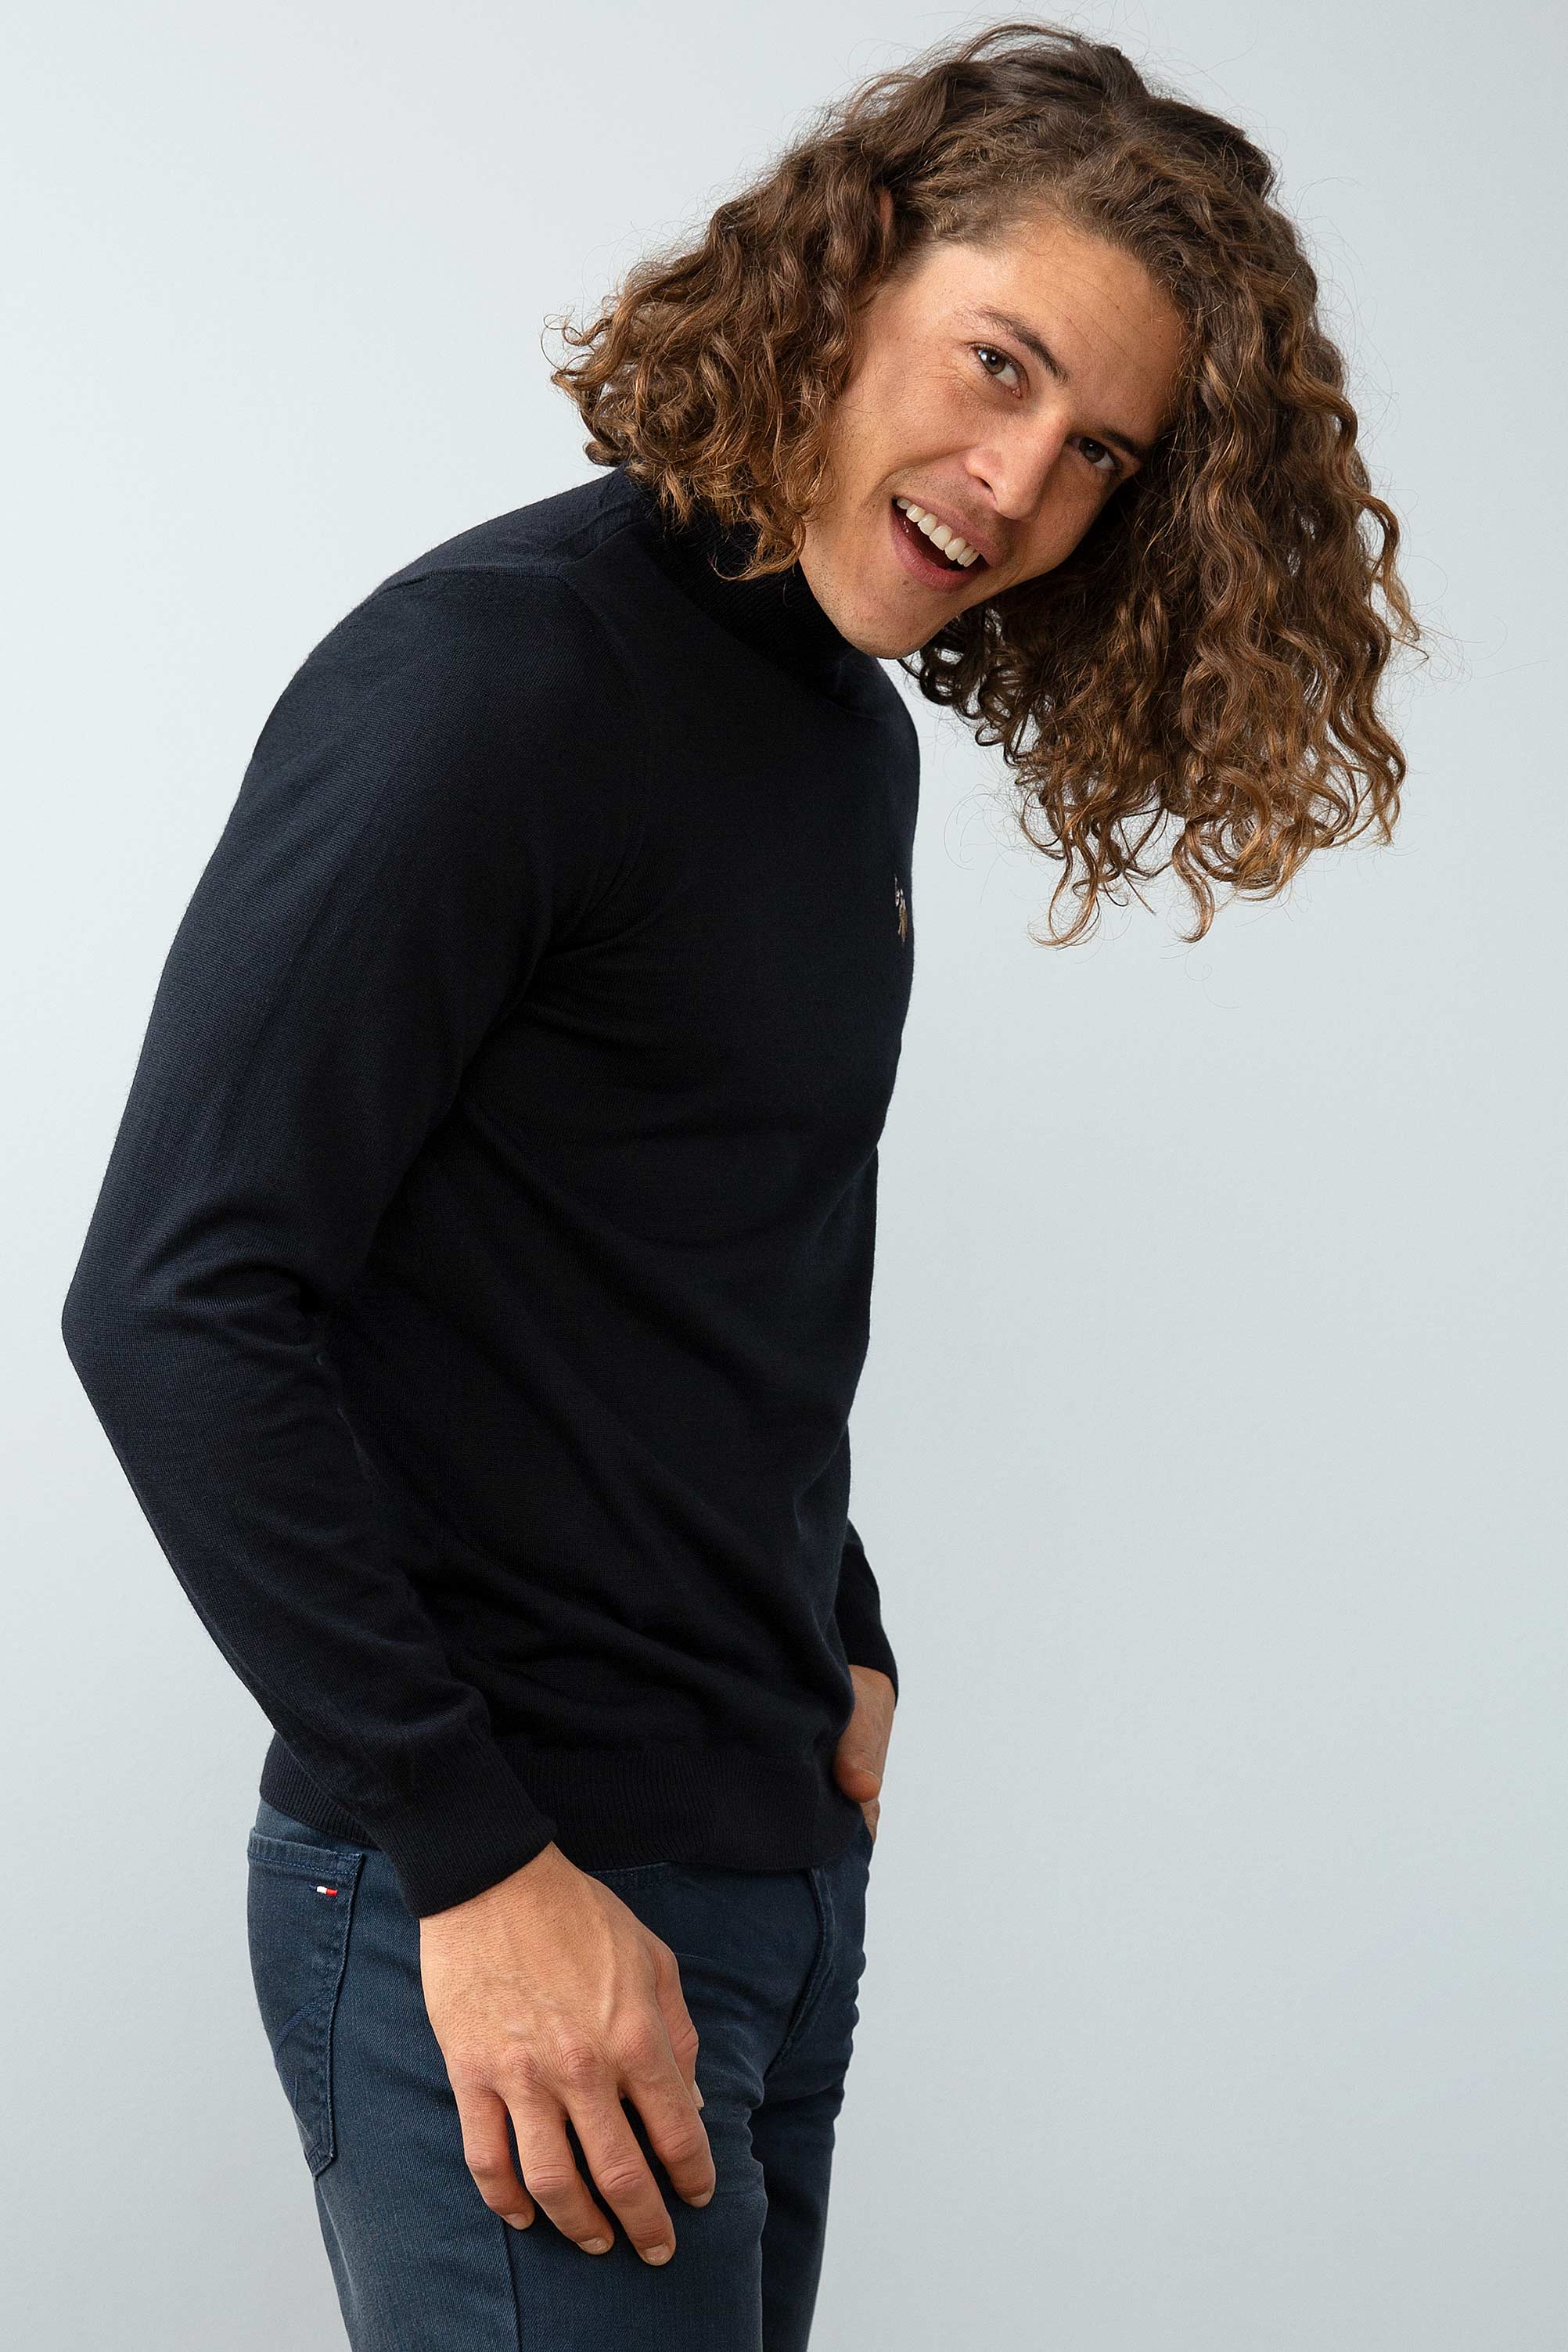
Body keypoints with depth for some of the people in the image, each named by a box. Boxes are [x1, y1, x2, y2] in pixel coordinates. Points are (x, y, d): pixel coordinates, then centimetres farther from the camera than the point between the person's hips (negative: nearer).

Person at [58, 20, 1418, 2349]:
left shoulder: (858, 733, 11)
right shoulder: (492, 674, -16)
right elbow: (175, 1305, -21)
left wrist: (837, 1650, 12)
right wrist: (476, 1863, -20)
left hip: (782, 1870, 8)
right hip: (493, 1910, -8)